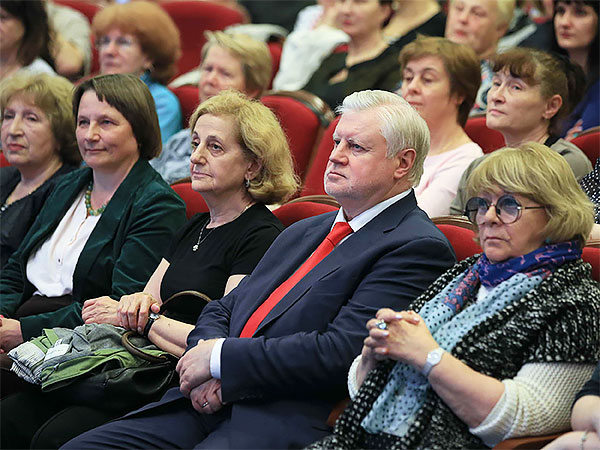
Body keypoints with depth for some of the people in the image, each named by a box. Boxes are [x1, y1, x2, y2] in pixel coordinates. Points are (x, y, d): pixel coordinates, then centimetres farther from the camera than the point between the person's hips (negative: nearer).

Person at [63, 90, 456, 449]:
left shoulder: (418, 248, -4)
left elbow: (341, 352, -15)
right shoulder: (303, 233, 24)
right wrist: (207, 363, -2)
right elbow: (222, 310, 22)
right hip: (212, 404, 8)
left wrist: (221, 359, -9)